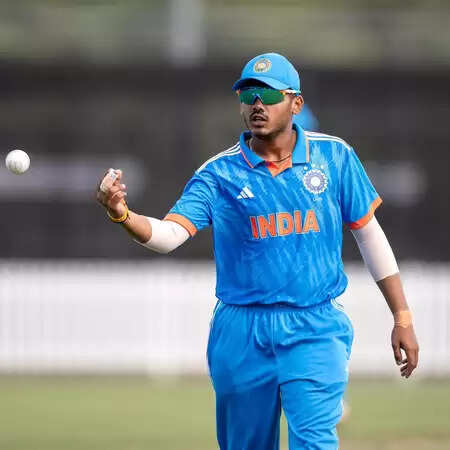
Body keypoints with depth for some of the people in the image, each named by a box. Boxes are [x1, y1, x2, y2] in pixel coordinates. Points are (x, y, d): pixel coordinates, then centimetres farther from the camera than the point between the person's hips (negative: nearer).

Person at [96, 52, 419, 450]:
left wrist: (403, 318, 7)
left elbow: (369, 234, 9)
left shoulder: (334, 156, 2)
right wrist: (122, 215, -35)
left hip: (315, 331, -1)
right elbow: (170, 234, -13)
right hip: (242, 334, 1)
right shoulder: (219, 173, -1)